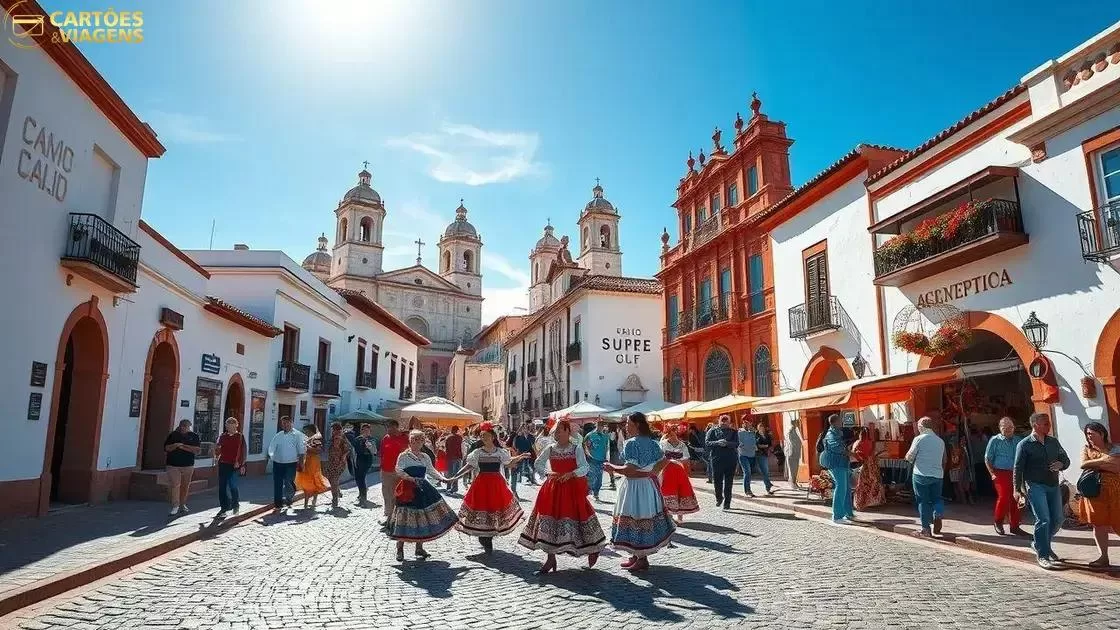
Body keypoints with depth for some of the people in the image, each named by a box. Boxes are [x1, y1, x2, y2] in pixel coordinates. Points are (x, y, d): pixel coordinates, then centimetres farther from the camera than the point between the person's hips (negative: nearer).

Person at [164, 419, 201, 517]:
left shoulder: (194, 436, 5)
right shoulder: (173, 435, 6)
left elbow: (197, 450, -5)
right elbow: (166, 448, 1)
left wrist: (184, 446, -13)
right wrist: (175, 445, -17)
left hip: (188, 465, 1)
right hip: (173, 465, -1)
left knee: (185, 486, 9)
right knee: (174, 485, -11)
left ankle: (182, 505, 23)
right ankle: (175, 507, -11)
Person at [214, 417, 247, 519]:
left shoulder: (240, 437, 0)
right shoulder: (223, 436, 10)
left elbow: (244, 451, 1)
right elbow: (217, 448, 15)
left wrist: (242, 465, -1)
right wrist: (216, 455, -8)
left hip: (234, 465, -4)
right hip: (223, 464, 5)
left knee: (232, 485, -12)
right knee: (222, 486, 5)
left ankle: (235, 504, 12)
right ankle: (224, 508, 15)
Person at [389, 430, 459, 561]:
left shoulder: (425, 457, 11)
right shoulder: (403, 456, -6)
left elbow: (432, 470, 11)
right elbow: (399, 471, -15)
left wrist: (442, 478, -4)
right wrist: (412, 479, -27)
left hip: (422, 490, 5)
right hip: (408, 490, -5)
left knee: (422, 519, 6)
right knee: (405, 519, -3)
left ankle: (419, 548, 19)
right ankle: (400, 549, 11)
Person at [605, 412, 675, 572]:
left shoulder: (631, 443, -18)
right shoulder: (651, 442, 6)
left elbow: (629, 470, -23)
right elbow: (664, 461, 11)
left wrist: (612, 467, -12)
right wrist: (653, 473, 14)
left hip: (634, 486, -8)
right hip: (649, 485, 9)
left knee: (635, 518, 2)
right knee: (647, 516, 14)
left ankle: (642, 559, 9)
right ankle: (637, 556, 26)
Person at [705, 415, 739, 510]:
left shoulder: (733, 432, 11)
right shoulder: (713, 431, 9)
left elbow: (736, 444, -3)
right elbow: (707, 442, -1)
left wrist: (727, 443, -22)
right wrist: (717, 442, -18)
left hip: (731, 459, 1)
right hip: (717, 458, 0)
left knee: (729, 482, 2)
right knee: (717, 480, 0)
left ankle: (727, 502, 11)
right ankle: (719, 498, 26)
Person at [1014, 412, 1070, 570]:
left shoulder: (1054, 442, 11)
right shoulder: (1025, 445, -6)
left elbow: (1066, 459, 19)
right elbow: (1018, 468, -7)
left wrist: (1061, 464, -7)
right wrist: (1017, 489, -11)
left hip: (1053, 485, 6)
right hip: (1035, 486, -6)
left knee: (1058, 519, 10)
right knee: (1043, 520, -11)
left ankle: (1040, 544, 32)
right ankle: (1043, 555, -3)